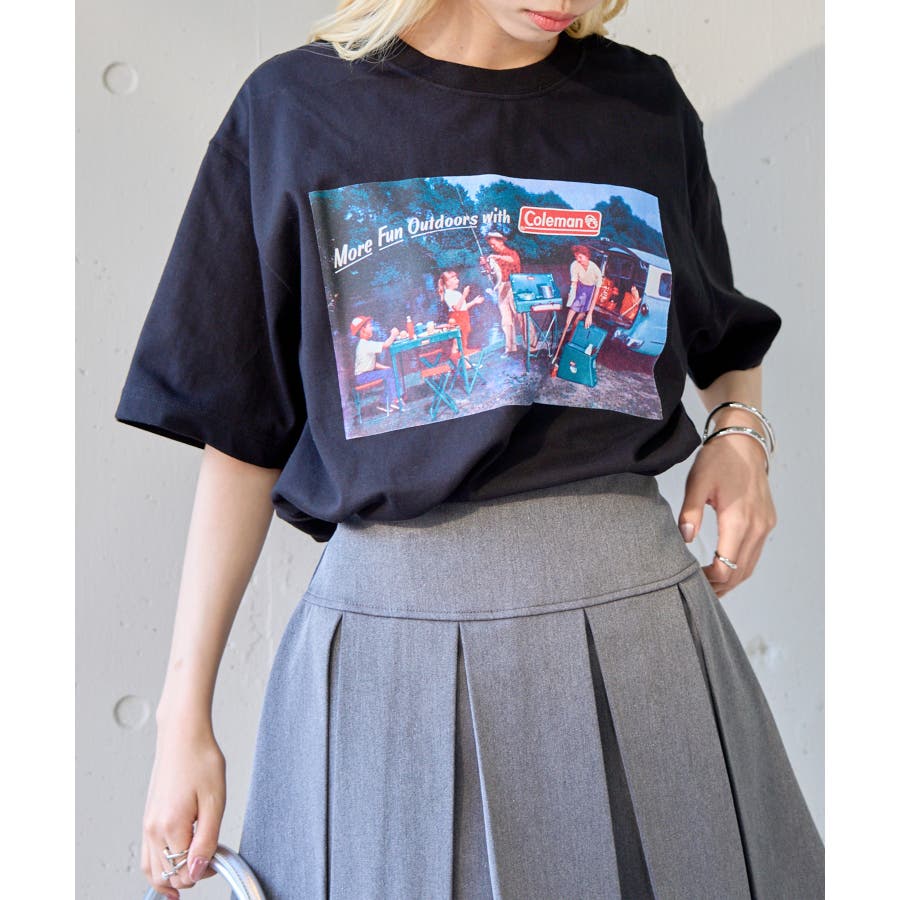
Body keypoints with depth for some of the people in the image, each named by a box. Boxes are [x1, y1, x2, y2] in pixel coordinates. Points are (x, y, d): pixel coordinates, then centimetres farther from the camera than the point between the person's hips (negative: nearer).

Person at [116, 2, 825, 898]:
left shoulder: (641, 103, 5)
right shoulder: (295, 108, -1)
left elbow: (725, 337, 21)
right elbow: (241, 432, 1)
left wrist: (741, 428, -1)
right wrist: (184, 714, 0)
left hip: (631, 614, 2)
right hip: (385, 621, -1)